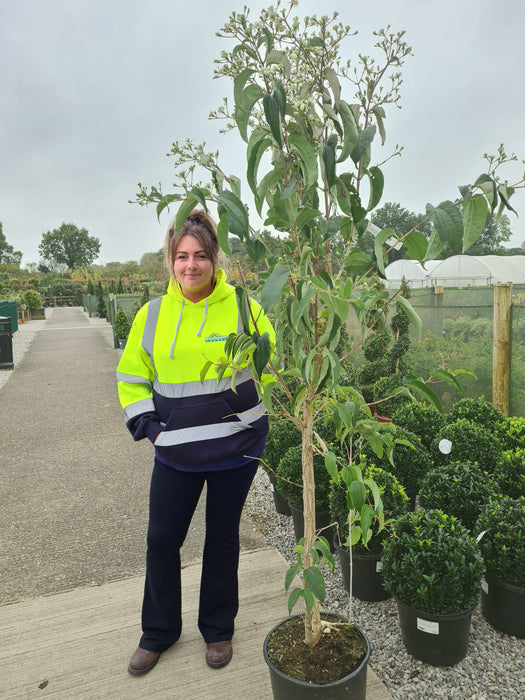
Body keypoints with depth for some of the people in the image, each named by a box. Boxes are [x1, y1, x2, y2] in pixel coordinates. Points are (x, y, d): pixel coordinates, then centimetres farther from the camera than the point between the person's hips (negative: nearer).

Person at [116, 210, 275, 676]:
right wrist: (147, 425, -2)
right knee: (162, 538, 13)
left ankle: (218, 630, 40)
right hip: (176, 452, 2)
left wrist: (254, 417, -1)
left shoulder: (243, 307, -7)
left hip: (237, 447, -2)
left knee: (223, 537, 15)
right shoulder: (152, 315, -1)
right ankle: (158, 631, 41)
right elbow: (132, 377, 9)